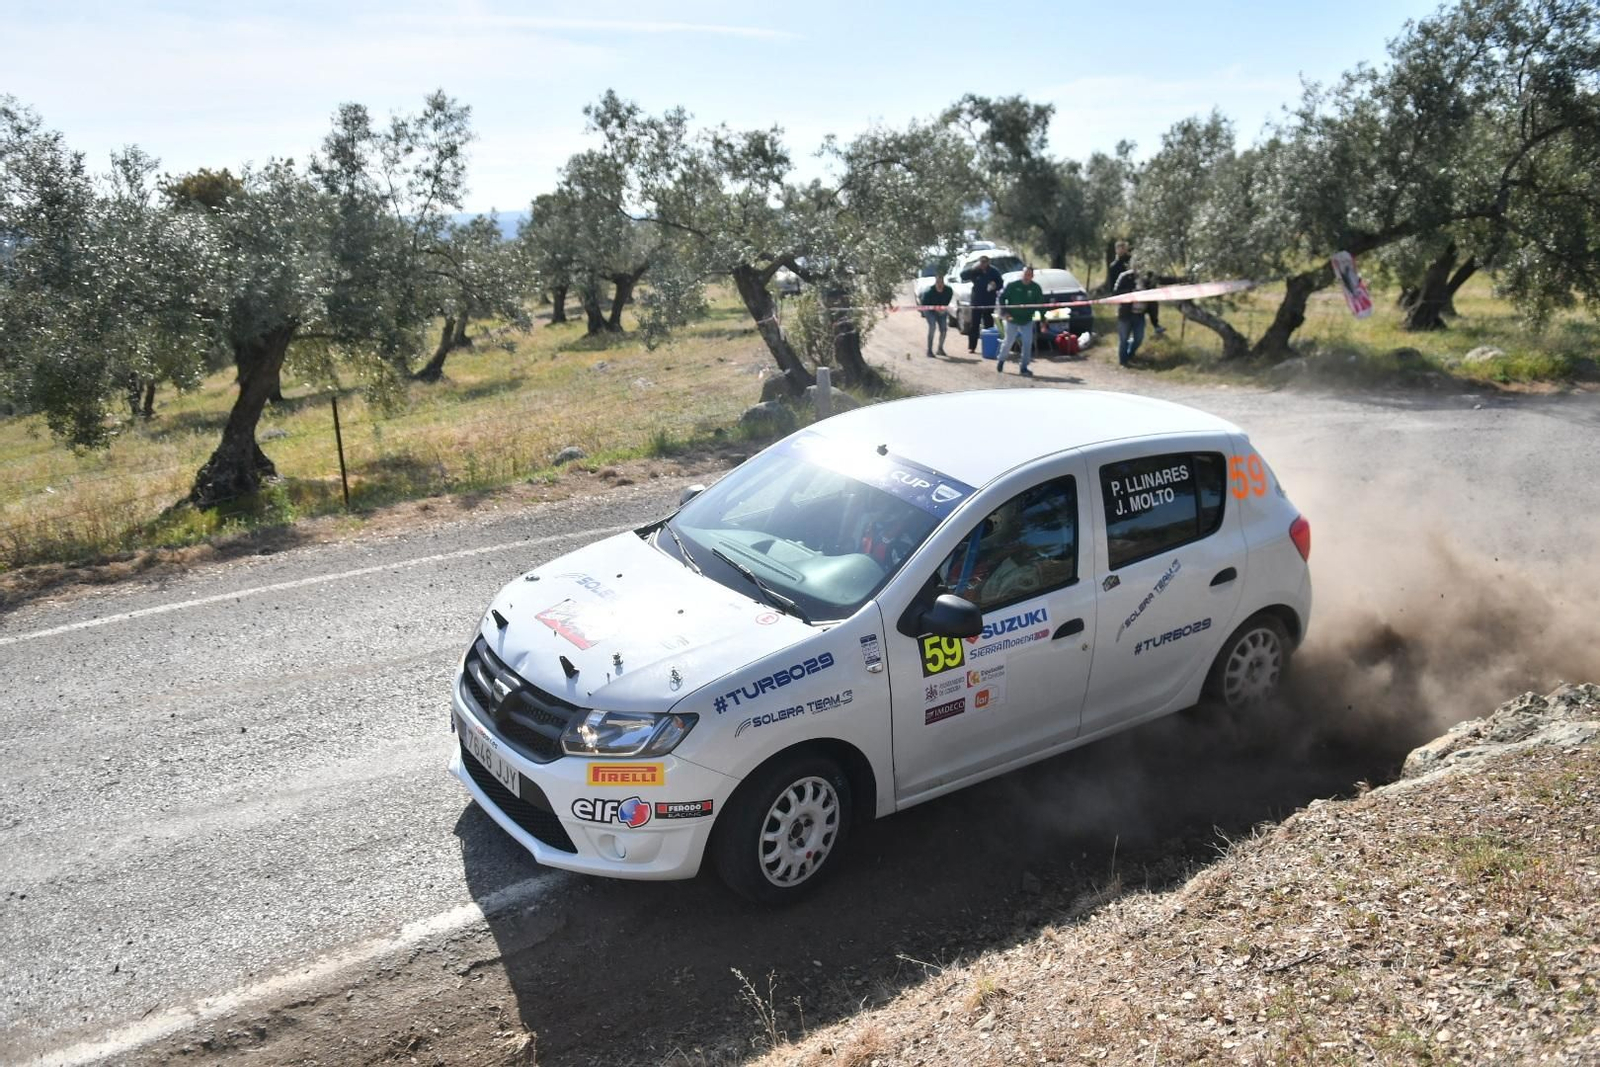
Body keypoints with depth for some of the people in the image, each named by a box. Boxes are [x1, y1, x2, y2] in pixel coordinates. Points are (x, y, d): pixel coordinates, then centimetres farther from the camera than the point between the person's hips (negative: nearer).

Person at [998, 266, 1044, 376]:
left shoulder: (1036, 288, -4)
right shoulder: (1013, 285, -10)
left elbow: (1040, 302, 3)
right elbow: (1002, 297, -4)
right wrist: (1005, 312, -11)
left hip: (1027, 321, 2)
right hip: (1012, 319, -2)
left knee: (1028, 343, -4)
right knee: (1008, 342, 8)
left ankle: (1024, 368, 5)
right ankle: (1001, 361, 34)